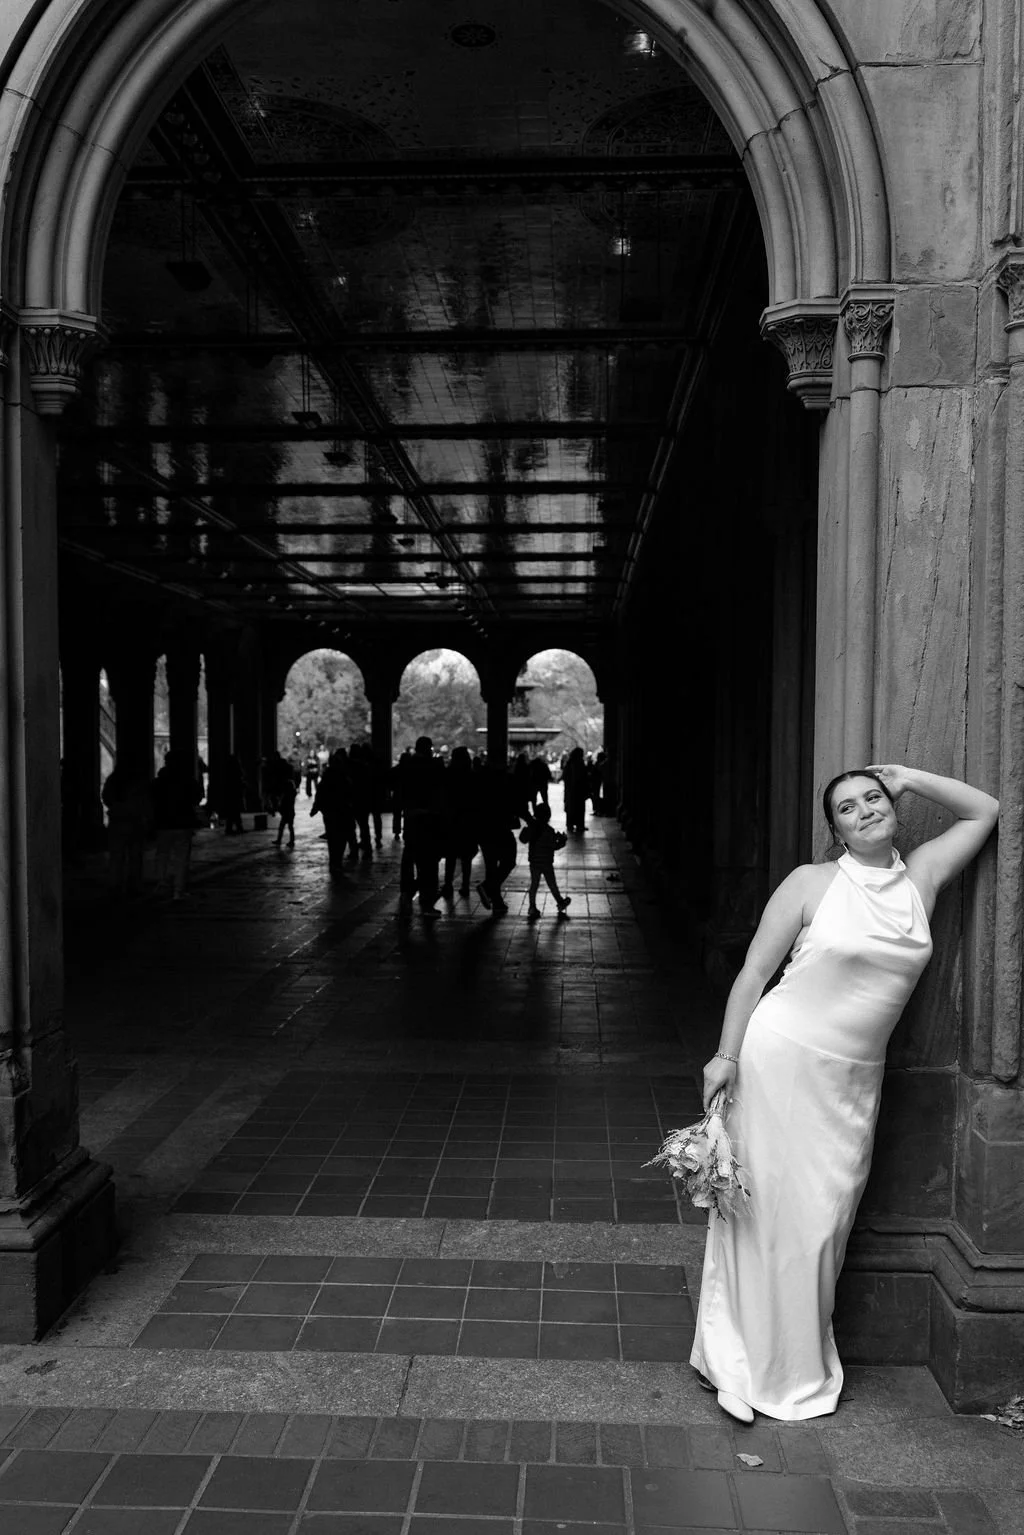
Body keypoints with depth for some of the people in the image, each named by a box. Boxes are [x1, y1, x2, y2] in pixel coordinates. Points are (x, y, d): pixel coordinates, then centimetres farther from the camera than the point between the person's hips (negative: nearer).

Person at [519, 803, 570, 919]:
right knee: (552, 885, 10)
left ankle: (532, 907, 4)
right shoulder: (549, 830, -17)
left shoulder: (531, 828, -1)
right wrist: (562, 841, 1)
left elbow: (523, 839, 10)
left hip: (534, 862, 4)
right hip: (546, 862, -4)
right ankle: (560, 903, 27)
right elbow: (554, 846, -16)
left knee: (534, 884, 8)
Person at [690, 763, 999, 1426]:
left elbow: (985, 811, 16)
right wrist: (726, 1055, -9)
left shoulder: (922, 876, 5)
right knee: (772, 1210, 4)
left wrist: (911, 777, 6)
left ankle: (804, 1362, 29)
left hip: (856, 1077, 4)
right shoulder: (812, 882, -7)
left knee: (828, 1217, 11)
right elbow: (753, 973, -5)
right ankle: (764, 1367, 22)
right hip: (782, 1056, -4)